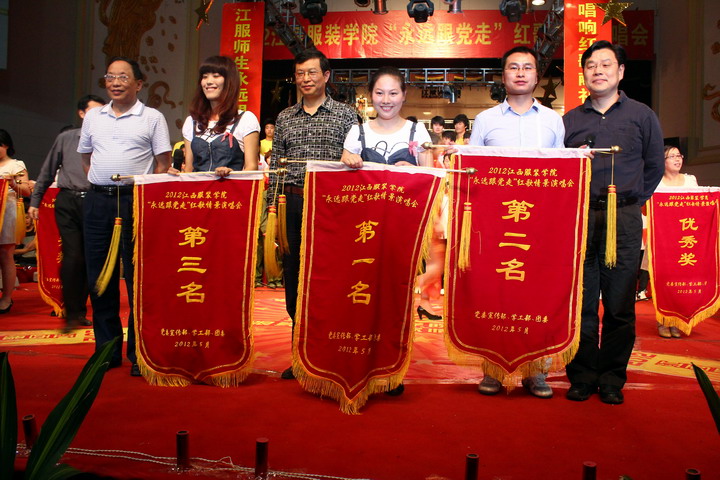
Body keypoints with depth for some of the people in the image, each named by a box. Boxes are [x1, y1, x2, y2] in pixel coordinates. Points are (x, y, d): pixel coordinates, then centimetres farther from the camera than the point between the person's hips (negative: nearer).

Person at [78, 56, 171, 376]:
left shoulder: (153, 118, 3)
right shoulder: (93, 116, 16)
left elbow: (163, 164, 0)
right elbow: (86, 158, 24)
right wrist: (100, 186, 11)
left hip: (135, 201, -4)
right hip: (97, 201, 5)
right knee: (99, 277, 7)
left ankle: (139, 353, 5)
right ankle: (107, 349, 18)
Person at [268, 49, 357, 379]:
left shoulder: (345, 115, 7)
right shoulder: (285, 118, 16)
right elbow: (275, 166, 15)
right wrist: (271, 208, 6)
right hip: (292, 204, 4)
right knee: (293, 277, 7)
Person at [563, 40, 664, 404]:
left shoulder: (641, 116, 11)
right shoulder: (570, 120, 14)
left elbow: (654, 167, 13)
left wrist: (630, 202, 8)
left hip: (623, 220, -1)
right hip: (579, 219, 1)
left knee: (620, 305, 2)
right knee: (581, 302, 2)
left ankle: (612, 378, 14)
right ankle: (582, 375, 13)